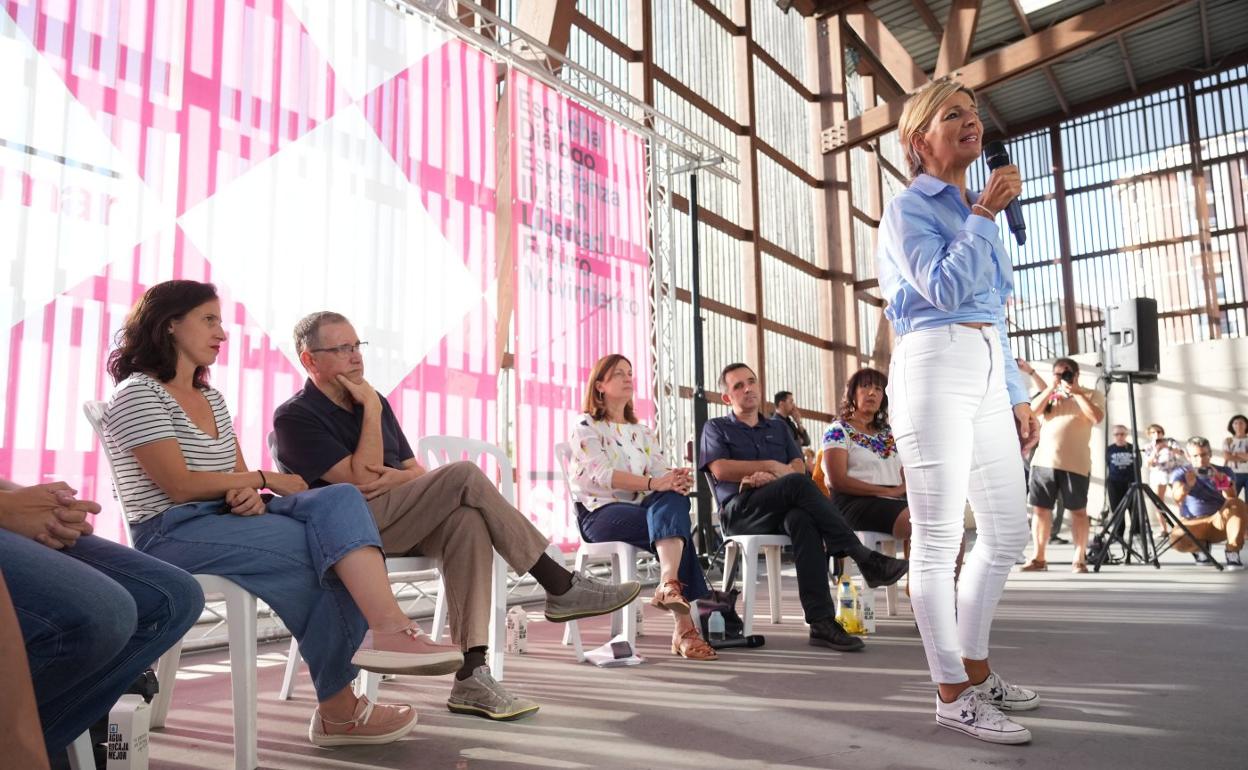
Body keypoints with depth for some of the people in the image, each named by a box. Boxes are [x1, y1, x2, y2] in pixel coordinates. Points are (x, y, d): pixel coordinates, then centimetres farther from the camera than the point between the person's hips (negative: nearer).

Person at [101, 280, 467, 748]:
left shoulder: (211, 398, 20)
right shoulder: (138, 394, -6)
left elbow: (236, 473, 13)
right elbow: (180, 485, -16)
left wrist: (249, 493, -12)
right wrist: (264, 479, -7)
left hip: (227, 516, 7)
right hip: (172, 534, -7)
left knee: (340, 501, -21)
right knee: (328, 546, -24)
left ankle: (389, 629, -36)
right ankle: (338, 709, -18)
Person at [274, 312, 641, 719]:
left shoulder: (375, 402, 19)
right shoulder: (294, 417, -2)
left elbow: (417, 472, 16)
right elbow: (362, 478, -14)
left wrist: (396, 477, -7)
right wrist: (371, 408, -9)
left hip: (397, 524, 6)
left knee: (468, 521, -29)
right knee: (464, 475, -25)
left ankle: (471, 674, -33)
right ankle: (561, 587, -20)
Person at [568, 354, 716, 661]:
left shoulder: (643, 431, 23)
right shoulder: (586, 426, 3)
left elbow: (662, 472, 6)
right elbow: (602, 473, -16)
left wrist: (677, 479, -21)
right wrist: (652, 483, -29)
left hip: (643, 508, 5)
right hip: (599, 512, -5)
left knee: (674, 500, -32)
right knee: (674, 524, -32)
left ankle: (669, 585, -54)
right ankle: (685, 626, -41)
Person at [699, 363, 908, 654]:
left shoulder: (778, 428, 28)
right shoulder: (716, 428, 17)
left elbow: (798, 466, 10)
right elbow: (721, 469, -2)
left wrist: (769, 477, -11)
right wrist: (772, 466, -1)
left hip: (781, 510, 3)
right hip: (741, 511, -3)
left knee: (802, 520, -37)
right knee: (798, 484, -33)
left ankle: (822, 622, -44)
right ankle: (863, 557, -33)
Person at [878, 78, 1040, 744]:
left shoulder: (976, 211, 24)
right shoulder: (907, 208, 1)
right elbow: (945, 290, -15)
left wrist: (1017, 394, 19)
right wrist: (985, 213, -7)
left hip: (987, 375, 9)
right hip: (935, 368, -8)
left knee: (1008, 530, 11)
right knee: (938, 538, -5)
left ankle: (975, 667, 25)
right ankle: (952, 693, 4)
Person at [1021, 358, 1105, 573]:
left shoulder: (1091, 394, 7)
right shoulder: (1049, 395, 18)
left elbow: (1097, 417, -11)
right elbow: (1032, 411, 1)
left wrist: (1076, 392, -9)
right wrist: (1051, 388, -3)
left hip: (1074, 463, -4)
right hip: (1043, 460, 4)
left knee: (1078, 510, 2)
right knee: (1040, 508, 3)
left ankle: (1079, 559, 9)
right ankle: (1038, 558, 9)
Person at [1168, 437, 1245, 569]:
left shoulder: (1224, 471, 1)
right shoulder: (1180, 472, -2)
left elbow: (1231, 499, -16)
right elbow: (1177, 497, -22)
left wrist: (1223, 482, -37)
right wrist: (1188, 485, -44)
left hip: (1220, 525, 1)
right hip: (1193, 525, -1)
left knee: (1238, 504, -29)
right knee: (1177, 539, -35)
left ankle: (1232, 554, -25)